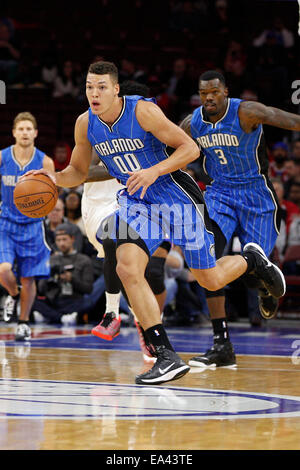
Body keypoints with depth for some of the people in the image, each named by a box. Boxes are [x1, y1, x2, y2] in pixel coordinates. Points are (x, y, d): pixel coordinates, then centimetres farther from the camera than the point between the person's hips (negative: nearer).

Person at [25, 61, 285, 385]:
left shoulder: (143, 110, -23)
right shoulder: (85, 124, -7)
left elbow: (191, 149, -21)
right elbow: (78, 171, 8)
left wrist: (154, 171, -34)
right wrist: (55, 178, -14)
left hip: (177, 199, -5)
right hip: (137, 203, 5)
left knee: (210, 280, 4)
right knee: (127, 269, -18)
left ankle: (251, 259, 41)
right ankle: (166, 356, -14)